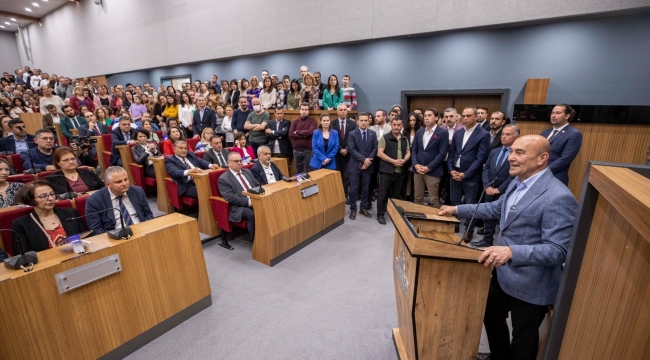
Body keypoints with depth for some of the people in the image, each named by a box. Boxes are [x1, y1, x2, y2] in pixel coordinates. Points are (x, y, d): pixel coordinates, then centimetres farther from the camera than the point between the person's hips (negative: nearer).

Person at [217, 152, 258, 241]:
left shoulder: (247, 171, 19)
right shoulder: (223, 179, -1)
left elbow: (258, 185, 19)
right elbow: (230, 197, -12)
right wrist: (249, 202, -19)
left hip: (256, 201, 6)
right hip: (240, 207, -6)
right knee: (252, 214, -34)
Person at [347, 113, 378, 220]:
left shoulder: (373, 134, 7)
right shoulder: (352, 134, -3)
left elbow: (375, 149, 2)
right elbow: (351, 149, -12)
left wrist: (369, 160, -12)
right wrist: (363, 159, -18)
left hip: (368, 165, 3)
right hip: (355, 166, -3)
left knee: (365, 188, 11)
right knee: (353, 189, 2)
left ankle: (363, 208, 24)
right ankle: (353, 209, 16)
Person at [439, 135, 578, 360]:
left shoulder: (558, 198, -27)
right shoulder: (517, 183, 0)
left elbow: (557, 251, -30)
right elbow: (497, 208, 15)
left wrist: (511, 251, -44)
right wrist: (458, 210, 12)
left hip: (531, 285, -8)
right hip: (502, 273, 8)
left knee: (523, 338, 17)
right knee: (491, 317, 27)